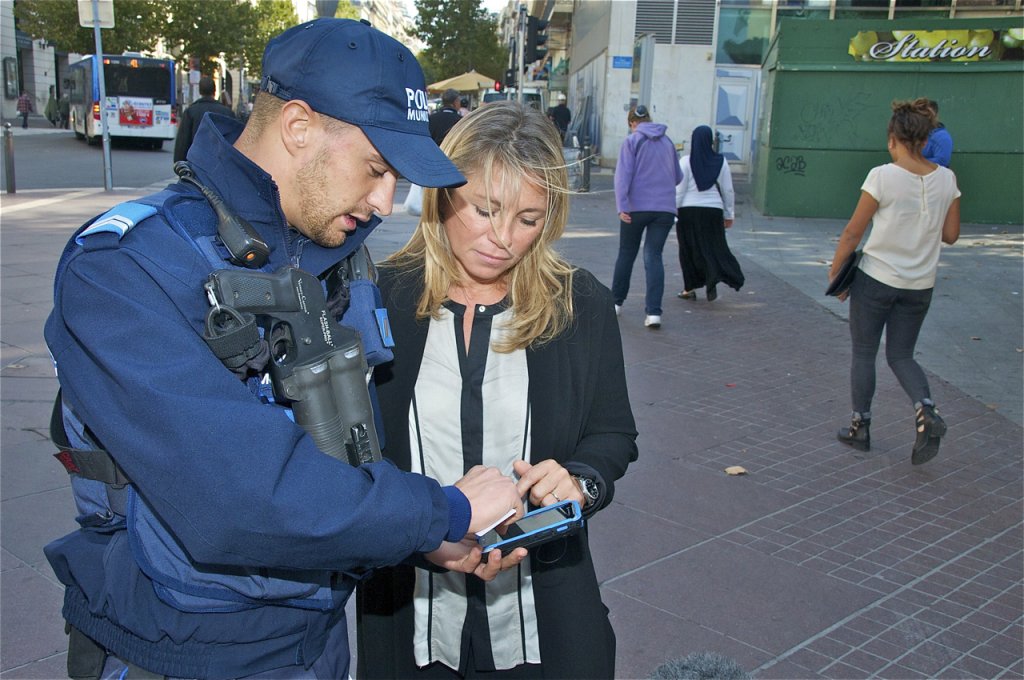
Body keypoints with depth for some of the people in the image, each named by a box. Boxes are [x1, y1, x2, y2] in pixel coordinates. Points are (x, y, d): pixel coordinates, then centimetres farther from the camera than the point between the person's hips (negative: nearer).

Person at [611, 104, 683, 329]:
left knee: (626, 253, 13)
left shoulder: (632, 141, 0)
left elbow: (623, 174, -12)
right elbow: (678, 177, 19)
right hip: (665, 208, 3)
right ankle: (654, 311, -13)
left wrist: (622, 206, -16)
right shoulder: (667, 142, 12)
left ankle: (616, 302, 24)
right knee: (654, 256, -1)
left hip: (637, 207, -2)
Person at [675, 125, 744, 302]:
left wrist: (672, 212, -2)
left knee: (689, 249, 9)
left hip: (689, 210, -1)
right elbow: (728, 191, 3)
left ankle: (690, 288, 15)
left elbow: (679, 190, -8)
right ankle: (713, 277, -18)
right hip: (713, 210, 1)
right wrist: (729, 214, 12)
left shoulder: (686, 162, -7)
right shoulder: (720, 162, 0)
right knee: (714, 247, 8)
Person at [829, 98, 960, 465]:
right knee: (901, 355, 16)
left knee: (863, 353, 13)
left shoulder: (882, 176, -15)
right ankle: (927, 413, -8)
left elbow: (853, 232, -11)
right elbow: (950, 235, 5)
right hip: (920, 284, 4)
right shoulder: (946, 179, -2)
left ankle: (860, 426, 20)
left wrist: (835, 270, 1)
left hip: (876, 278, -4)